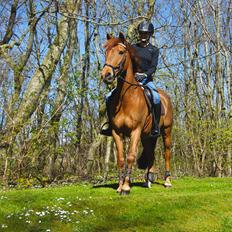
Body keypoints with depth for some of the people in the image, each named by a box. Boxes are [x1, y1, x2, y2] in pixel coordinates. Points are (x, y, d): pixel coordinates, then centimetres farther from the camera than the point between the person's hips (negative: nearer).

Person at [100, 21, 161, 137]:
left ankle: (156, 127, -20)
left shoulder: (154, 50, 5)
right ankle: (111, 126, -1)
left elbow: (153, 68, -7)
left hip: (146, 80, -3)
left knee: (156, 98, -34)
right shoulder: (133, 47, 13)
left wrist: (144, 74, -27)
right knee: (109, 98, -12)